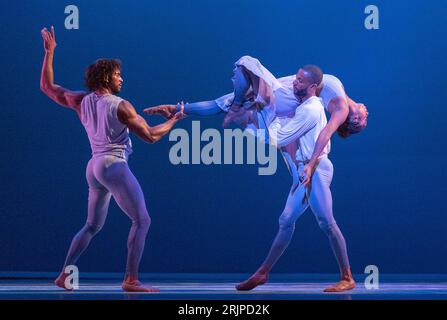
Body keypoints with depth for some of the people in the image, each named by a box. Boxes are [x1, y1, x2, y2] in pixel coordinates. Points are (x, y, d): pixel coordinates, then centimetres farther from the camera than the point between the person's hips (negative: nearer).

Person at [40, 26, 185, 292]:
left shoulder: (82, 101, 9)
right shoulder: (121, 106, -8)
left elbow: (47, 86, 18)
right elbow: (150, 136, -8)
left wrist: (49, 52, 22)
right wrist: (174, 120, 7)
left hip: (94, 167, 8)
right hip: (114, 165, -8)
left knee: (93, 225, 19)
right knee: (142, 220, -7)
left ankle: (64, 275, 15)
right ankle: (131, 280, -15)